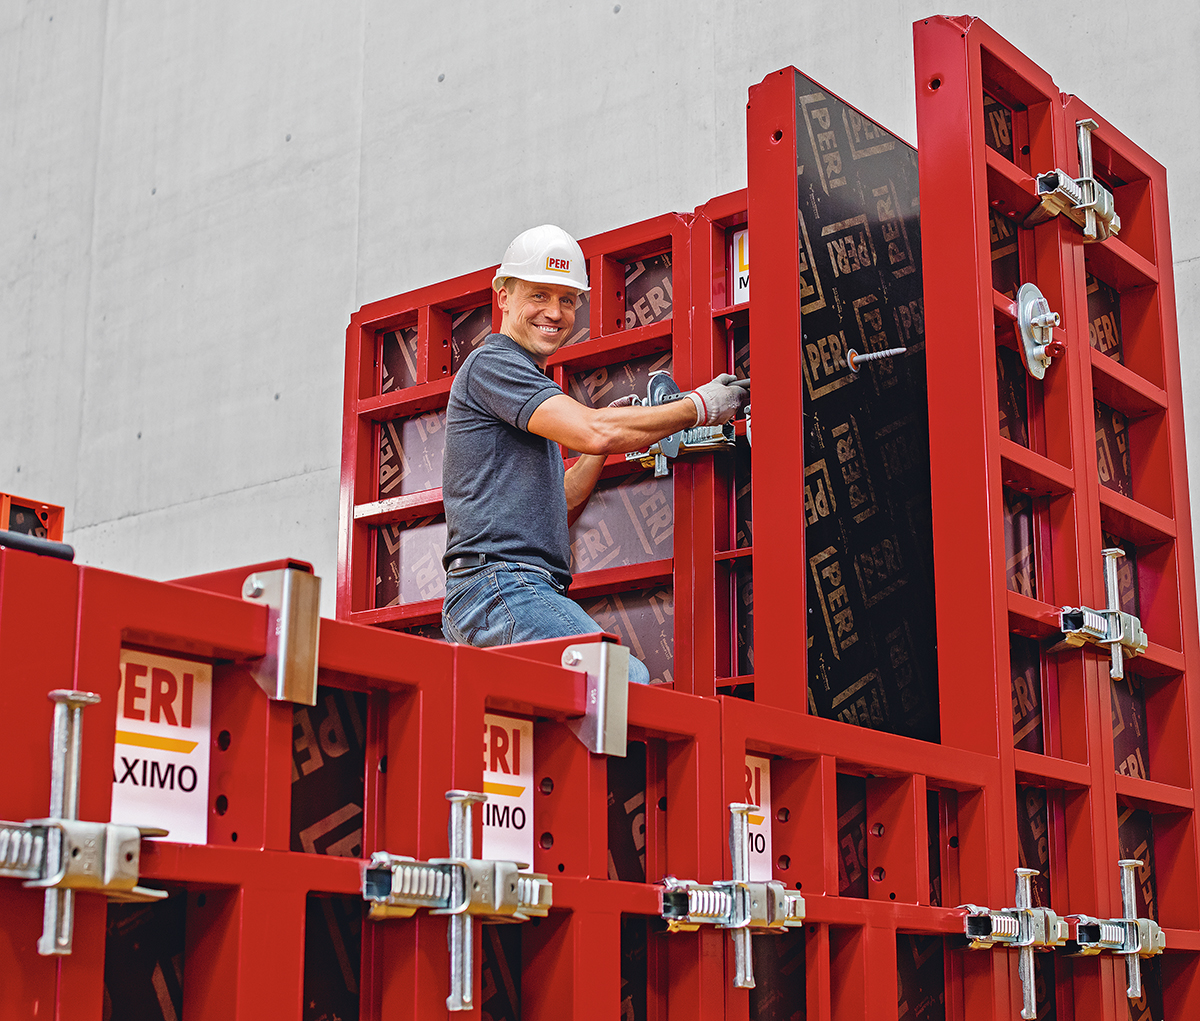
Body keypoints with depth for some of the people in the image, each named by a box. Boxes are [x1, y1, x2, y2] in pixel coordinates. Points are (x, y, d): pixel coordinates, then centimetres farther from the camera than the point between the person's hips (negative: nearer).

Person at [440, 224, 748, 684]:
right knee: (629, 681, -24)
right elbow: (592, 431, -15)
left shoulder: (525, 385, 30)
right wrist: (699, 407, -3)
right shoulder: (491, 362, -1)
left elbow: (558, 501, 29)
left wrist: (611, 433, 19)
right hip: (500, 588, -10)